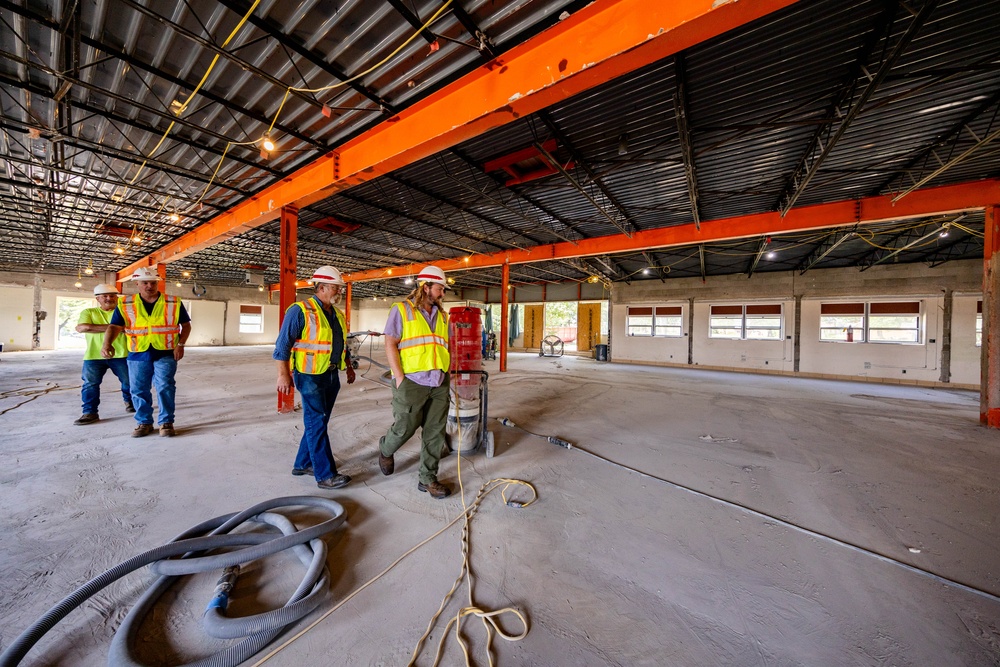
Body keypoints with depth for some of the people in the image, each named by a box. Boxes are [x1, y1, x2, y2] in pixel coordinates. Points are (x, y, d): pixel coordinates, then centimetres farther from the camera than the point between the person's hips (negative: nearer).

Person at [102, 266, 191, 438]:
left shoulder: (174, 303, 1)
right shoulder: (125, 304, 4)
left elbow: (186, 325, 6)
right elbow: (114, 326, -3)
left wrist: (181, 344, -6)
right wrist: (107, 344, -22)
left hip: (165, 353, -2)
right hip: (138, 354, 3)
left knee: (165, 387, -5)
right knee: (139, 390, 9)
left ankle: (166, 422, 5)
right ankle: (144, 422, 22)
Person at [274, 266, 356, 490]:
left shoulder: (337, 314, 12)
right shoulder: (300, 311, -11)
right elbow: (282, 345, -12)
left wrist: (349, 366, 19)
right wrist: (283, 374, -15)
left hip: (332, 375, 8)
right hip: (310, 376, -8)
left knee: (318, 422, 15)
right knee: (317, 424, -3)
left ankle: (303, 463, 32)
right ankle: (325, 474, 4)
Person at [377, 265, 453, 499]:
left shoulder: (441, 315, 14)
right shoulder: (402, 310, -2)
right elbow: (390, 344, -7)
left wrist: (447, 375, 9)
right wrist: (400, 377, -12)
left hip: (439, 384, 5)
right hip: (412, 382, -5)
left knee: (434, 432, 7)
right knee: (405, 427, 6)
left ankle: (427, 478, 22)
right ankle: (386, 449, 40)